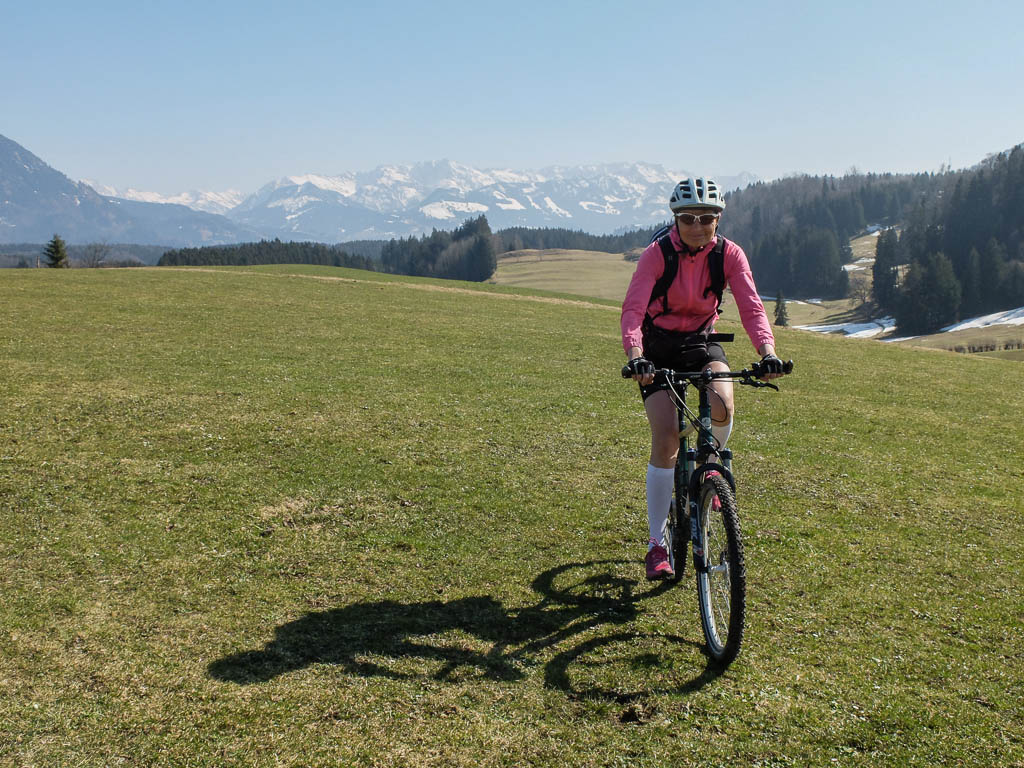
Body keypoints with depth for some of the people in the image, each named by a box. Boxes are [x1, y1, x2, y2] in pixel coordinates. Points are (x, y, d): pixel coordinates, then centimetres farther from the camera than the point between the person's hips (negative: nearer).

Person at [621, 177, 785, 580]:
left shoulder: (729, 254, -11)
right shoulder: (657, 253, -18)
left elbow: (750, 305, -21)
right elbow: (633, 308, -29)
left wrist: (768, 352, -39)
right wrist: (635, 357, -47)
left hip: (701, 341, 2)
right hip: (659, 345, -2)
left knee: (722, 405, -30)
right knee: (665, 438, -15)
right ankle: (657, 544, -2)